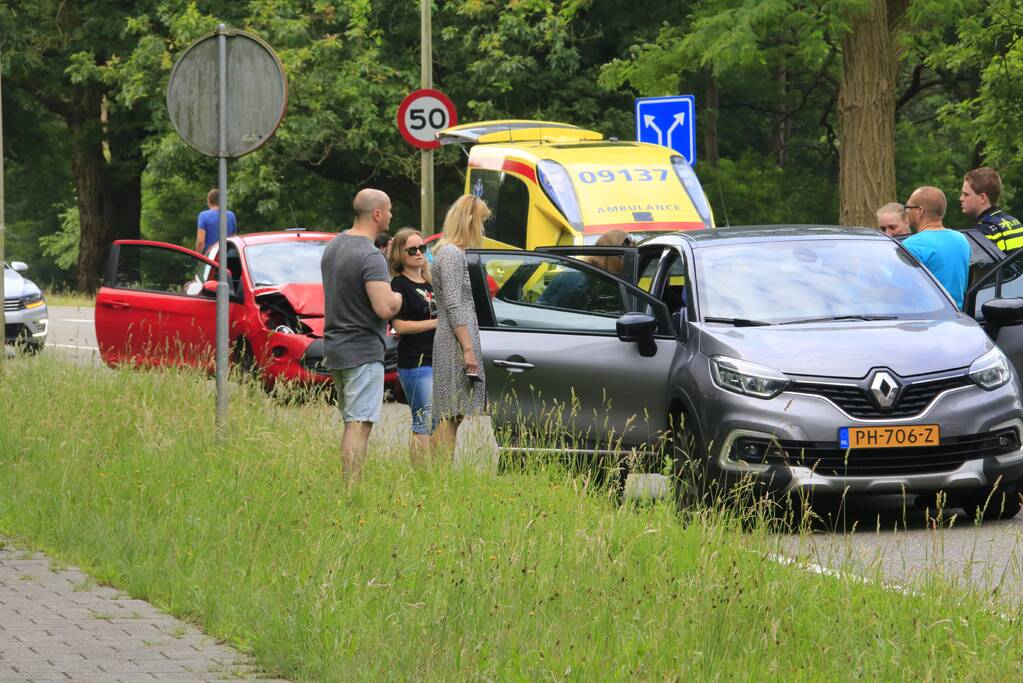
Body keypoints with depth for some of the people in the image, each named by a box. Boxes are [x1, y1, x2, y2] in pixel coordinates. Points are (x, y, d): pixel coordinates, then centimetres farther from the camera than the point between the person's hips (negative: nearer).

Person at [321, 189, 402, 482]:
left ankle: (347, 487, 15)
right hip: (363, 351, -9)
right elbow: (385, 308, -25)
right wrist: (397, 297, -2)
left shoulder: (333, 246, 11)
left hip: (334, 348, 9)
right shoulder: (371, 257, -17)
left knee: (351, 422, 15)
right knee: (359, 424, -10)